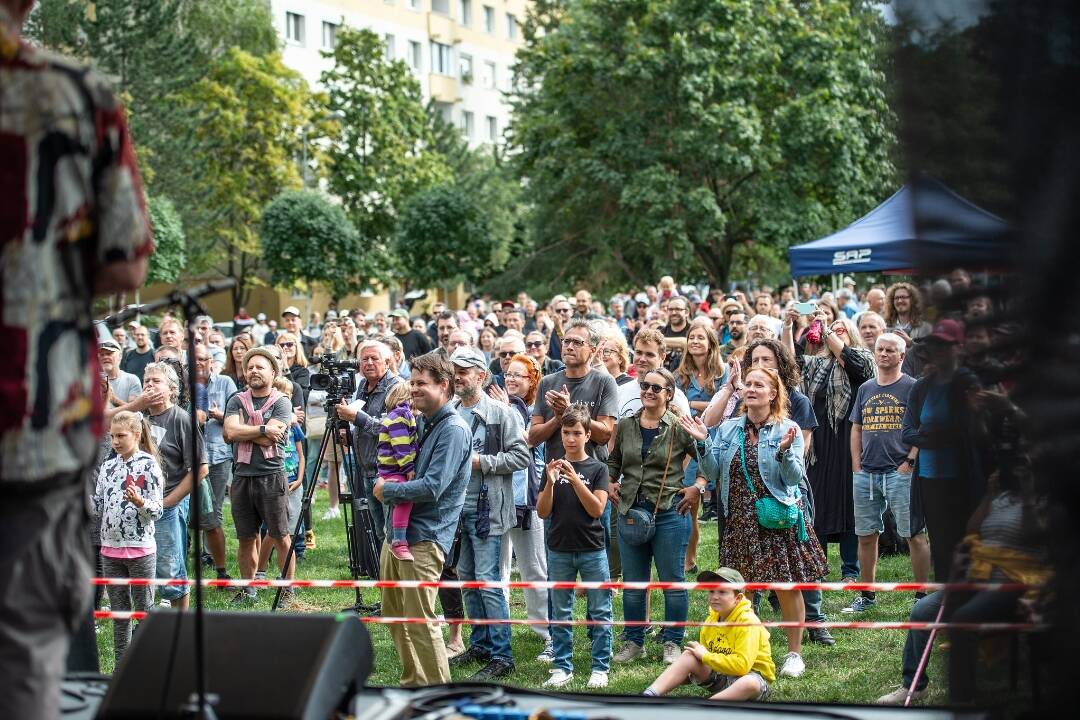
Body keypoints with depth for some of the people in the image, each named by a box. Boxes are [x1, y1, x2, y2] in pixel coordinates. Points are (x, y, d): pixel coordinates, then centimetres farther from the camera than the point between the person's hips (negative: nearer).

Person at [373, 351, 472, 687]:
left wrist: (387, 490, -9)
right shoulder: (424, 424, 15)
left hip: (424, 538, -10)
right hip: (397, 530, 10)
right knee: (394, 614, 15)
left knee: (420, 622, -9)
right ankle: (413, 682, 27)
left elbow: (432, 487, -21)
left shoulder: (453, 430, -14)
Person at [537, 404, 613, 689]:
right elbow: (542, 512, 0)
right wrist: (551, 483, -16)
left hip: (592, 550, -2)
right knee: (560, 613, 8)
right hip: (559, 550, 2)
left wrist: (575, 480, -21)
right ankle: (563, 666, 15)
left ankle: (600, 667, 8)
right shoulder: (553, 468, 4)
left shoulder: (597, 468, -1)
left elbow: (597, 509, -12)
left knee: (599, 612, 1)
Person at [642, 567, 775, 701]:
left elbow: (742, 665, -29)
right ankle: (649, 696, -24)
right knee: (689, 655, -12)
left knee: (750, 683, -41)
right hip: (721, 674, 6)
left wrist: (706, 656, -20)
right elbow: (702, 655, 13)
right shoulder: (711, 619, 3)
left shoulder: (748, 622, -19)